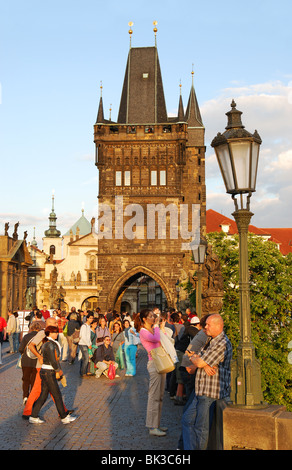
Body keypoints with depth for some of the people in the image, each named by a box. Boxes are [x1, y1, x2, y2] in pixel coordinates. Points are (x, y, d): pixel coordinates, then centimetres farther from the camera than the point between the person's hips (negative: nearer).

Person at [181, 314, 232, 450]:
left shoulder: (222, 344, -17)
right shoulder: (211, 341, 16)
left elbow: (200, 363, -19)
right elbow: (198, 363, 12)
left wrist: (193, 358, 4)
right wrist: (205, 366, -12)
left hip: (210, 393, -10)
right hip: (201, 391, 10)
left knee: (201, 427, -2)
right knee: (187, 420, 12)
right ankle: (189, 448, 19)